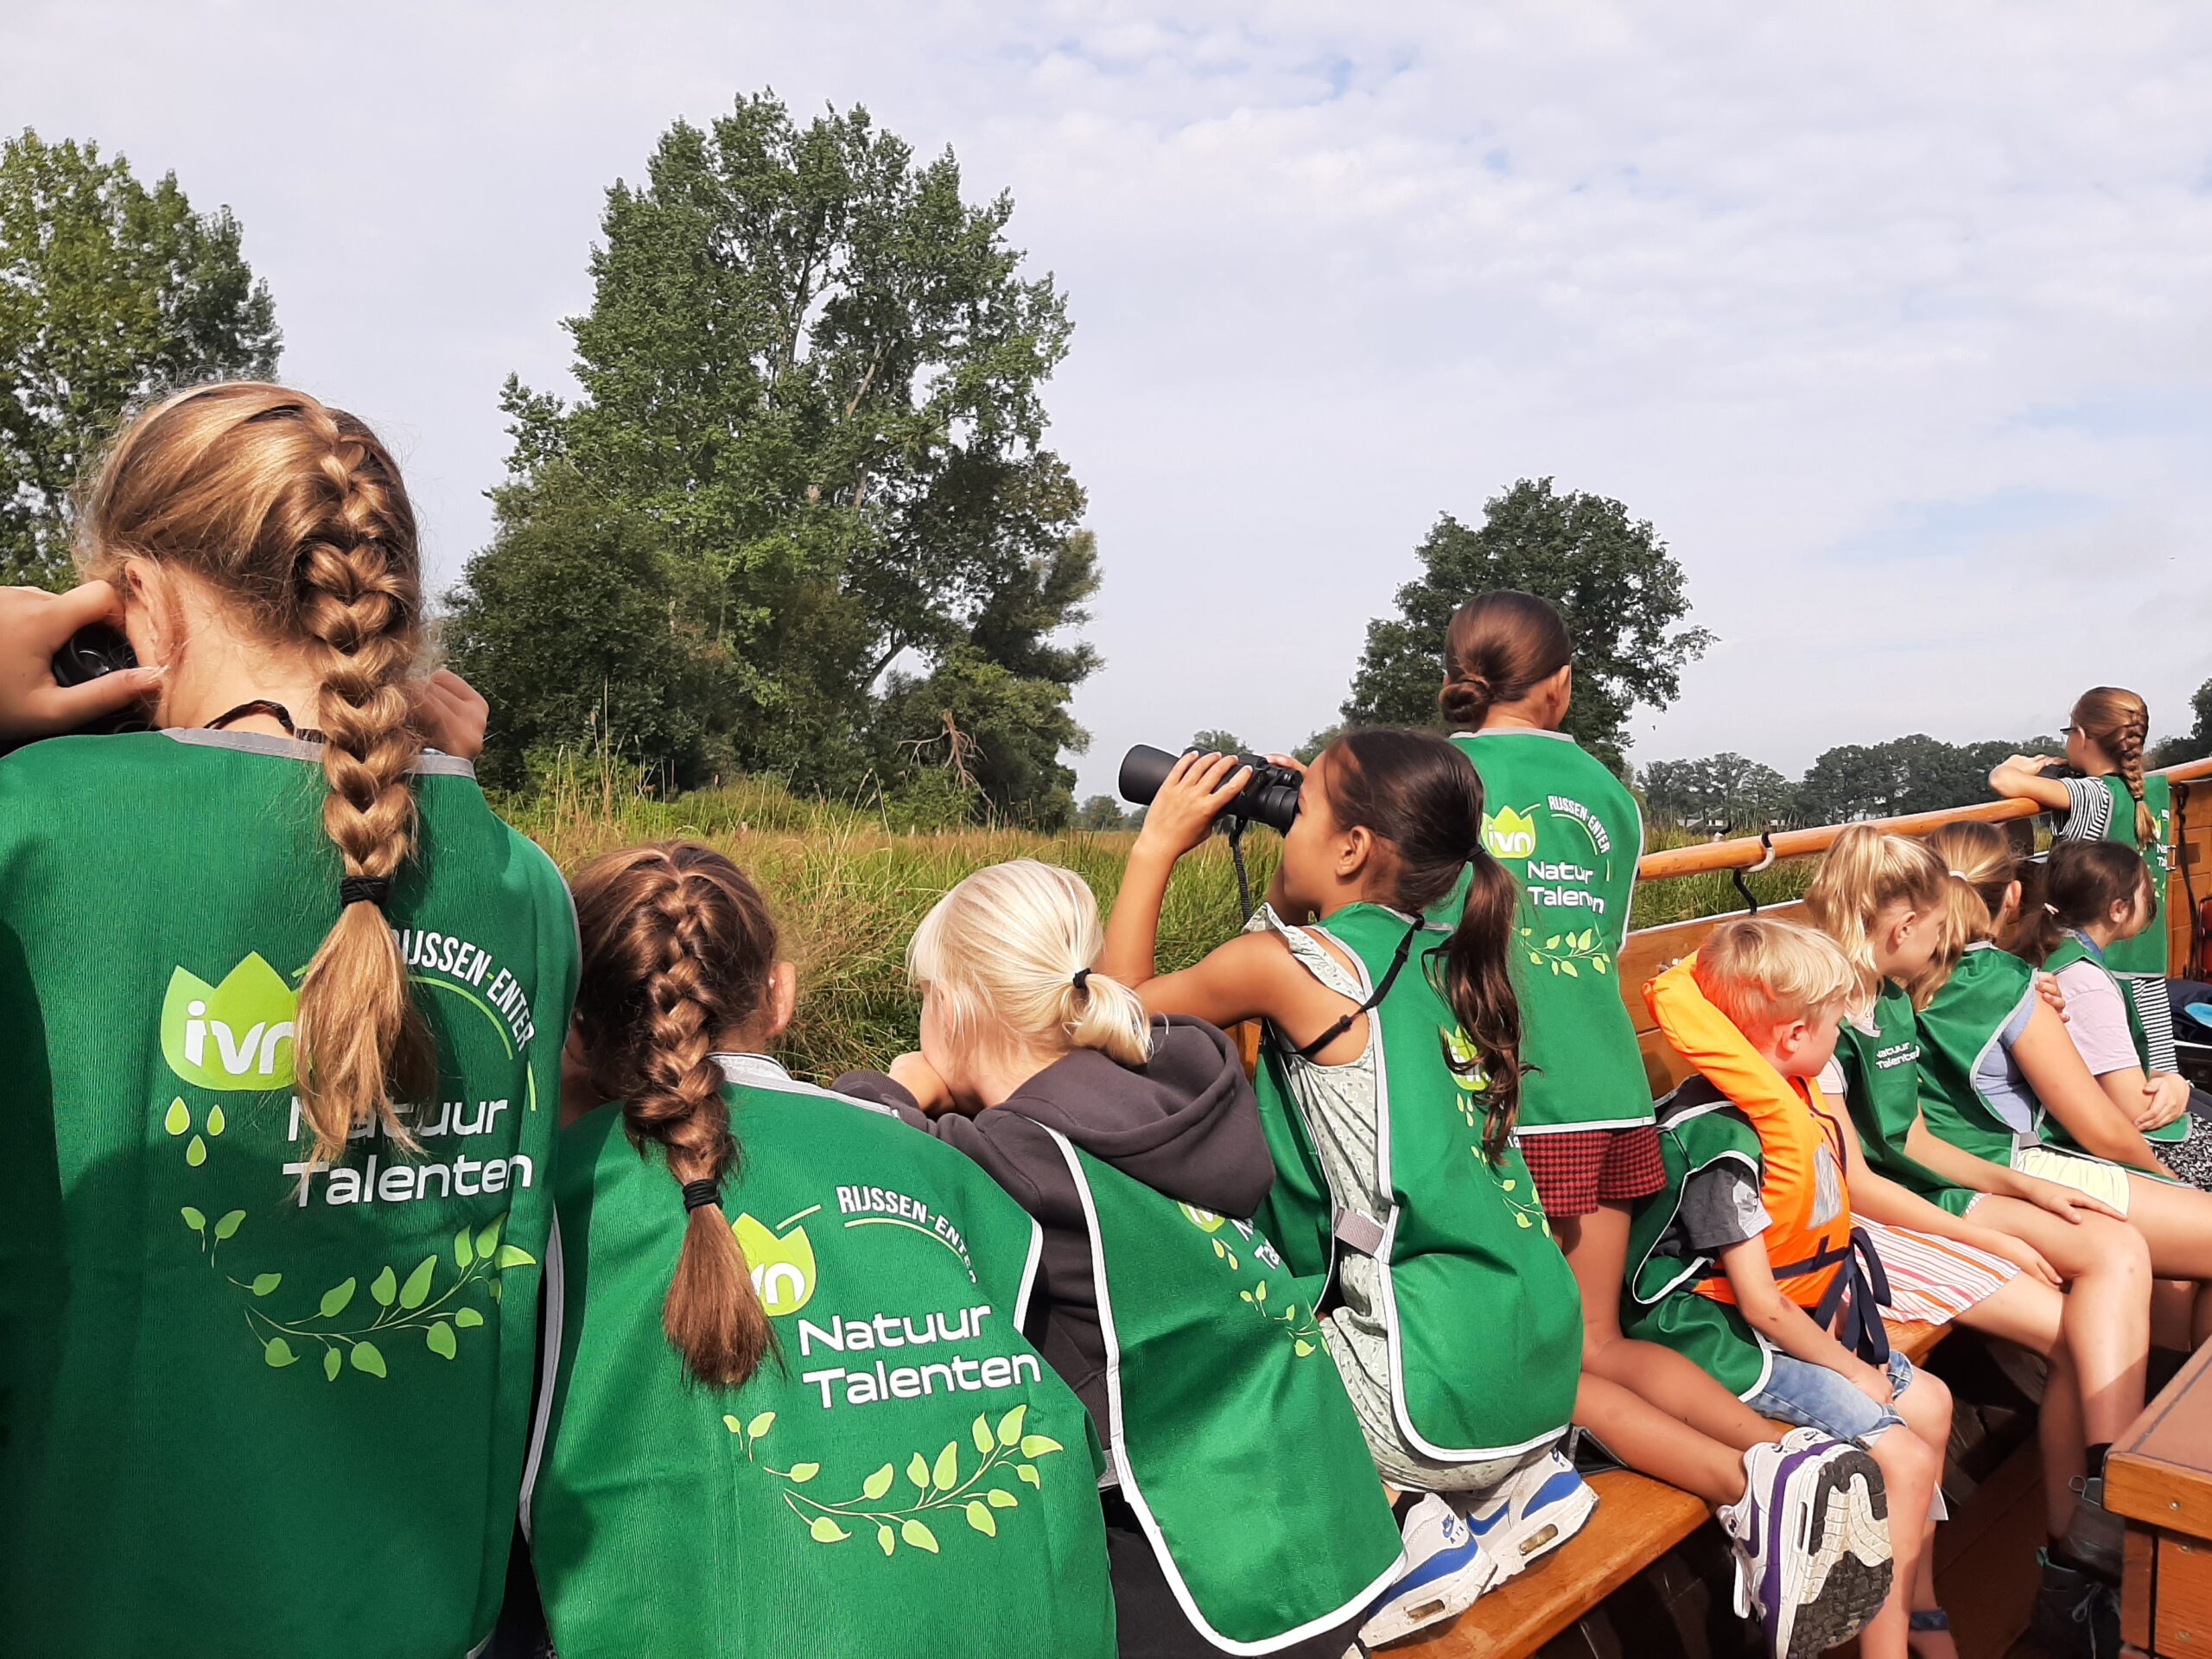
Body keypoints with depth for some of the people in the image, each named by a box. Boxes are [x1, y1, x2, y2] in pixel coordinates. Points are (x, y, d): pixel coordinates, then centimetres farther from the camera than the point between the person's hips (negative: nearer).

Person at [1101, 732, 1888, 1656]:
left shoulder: (1289, 964, -12)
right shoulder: (1439, 953, 9)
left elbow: (1122, 1003, 4)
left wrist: (1158, 846, 9)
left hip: (1435, 1383, -7)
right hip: (1540, 1338, 8)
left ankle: (1425, 1521, -1)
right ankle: (1753, 1479, 22)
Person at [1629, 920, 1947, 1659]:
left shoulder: (1793, 1100, 2)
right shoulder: (1721, 1140, -27)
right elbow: (1761, 1306, -22)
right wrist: (1850, 1368, -10)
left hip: (1798, 1320, 10)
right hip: (1724, 1340, -10)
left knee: (1928, 1403, 17)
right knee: (1906, 1460, -13)